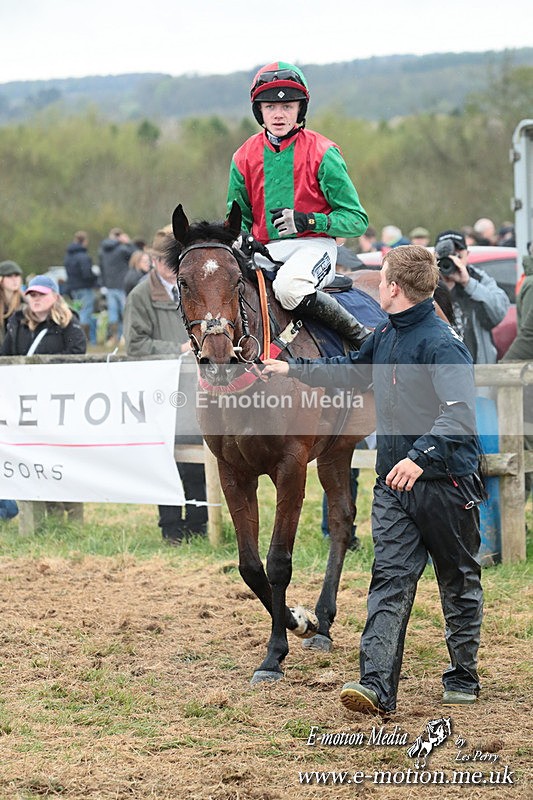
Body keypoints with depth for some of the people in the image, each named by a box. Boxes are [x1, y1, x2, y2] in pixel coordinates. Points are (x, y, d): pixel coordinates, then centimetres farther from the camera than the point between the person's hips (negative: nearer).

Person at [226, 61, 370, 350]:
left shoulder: (321, 153, -4)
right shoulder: (245, 157, 9)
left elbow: (356, 220, -3)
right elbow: (239, 216, 21)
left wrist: (307, 221, -20)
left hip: (313, 246, -4)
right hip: (265, 252, 5)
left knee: (289, 286, -37)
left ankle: (359, 336, -19)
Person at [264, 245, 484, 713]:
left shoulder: (441, 344, -19)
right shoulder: (385, 336, 9)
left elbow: (460, 412, -31)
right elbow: (351, 372, 30)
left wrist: (420, 457, -43)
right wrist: (294, 369, 34)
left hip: (445, 481, -7)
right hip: (394, 482, 7)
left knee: (458, 582, 11)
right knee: (389, 579, -5)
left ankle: (463, 679, 25)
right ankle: (377, 685, -13)